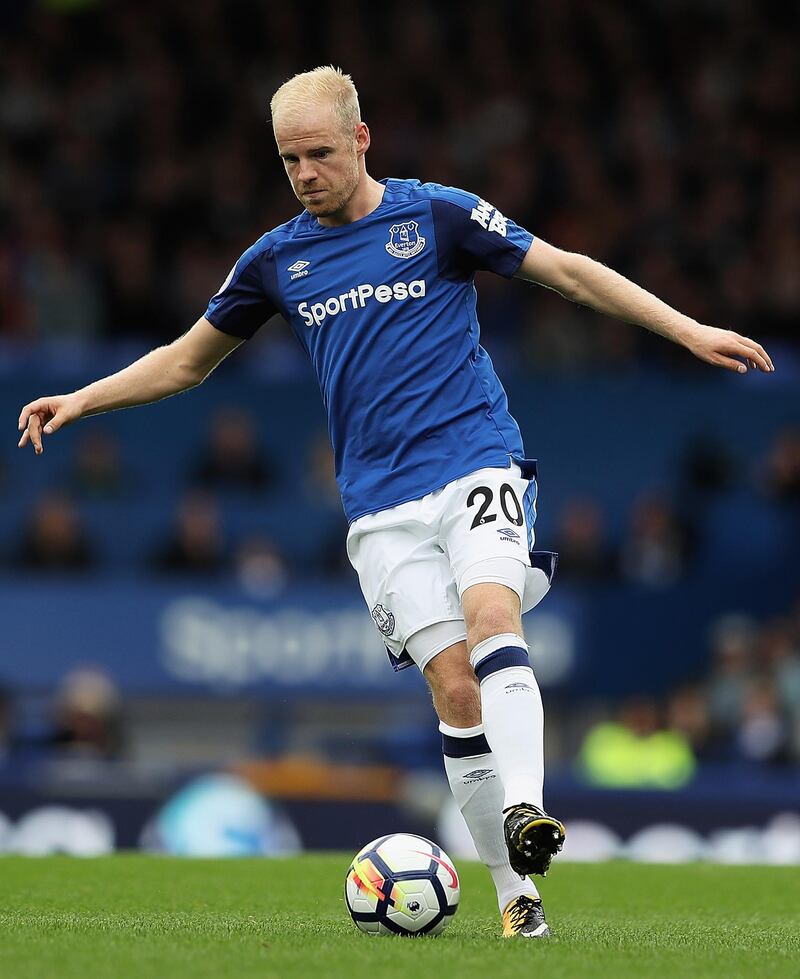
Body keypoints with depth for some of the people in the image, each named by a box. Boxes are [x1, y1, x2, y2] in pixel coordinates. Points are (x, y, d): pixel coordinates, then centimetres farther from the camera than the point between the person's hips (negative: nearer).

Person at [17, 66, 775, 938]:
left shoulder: (438, 215, 1)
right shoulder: (278, 259, 11)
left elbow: (570, 273, 3)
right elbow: (187, 359, 23)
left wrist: (689, 331, -3)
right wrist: (80, 401, 14)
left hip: (476, 465, -2)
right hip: (382, 506, 2)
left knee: (491, 619, -29)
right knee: (452, 684, -8)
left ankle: (525, 813, -42)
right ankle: (515, 894, -4)